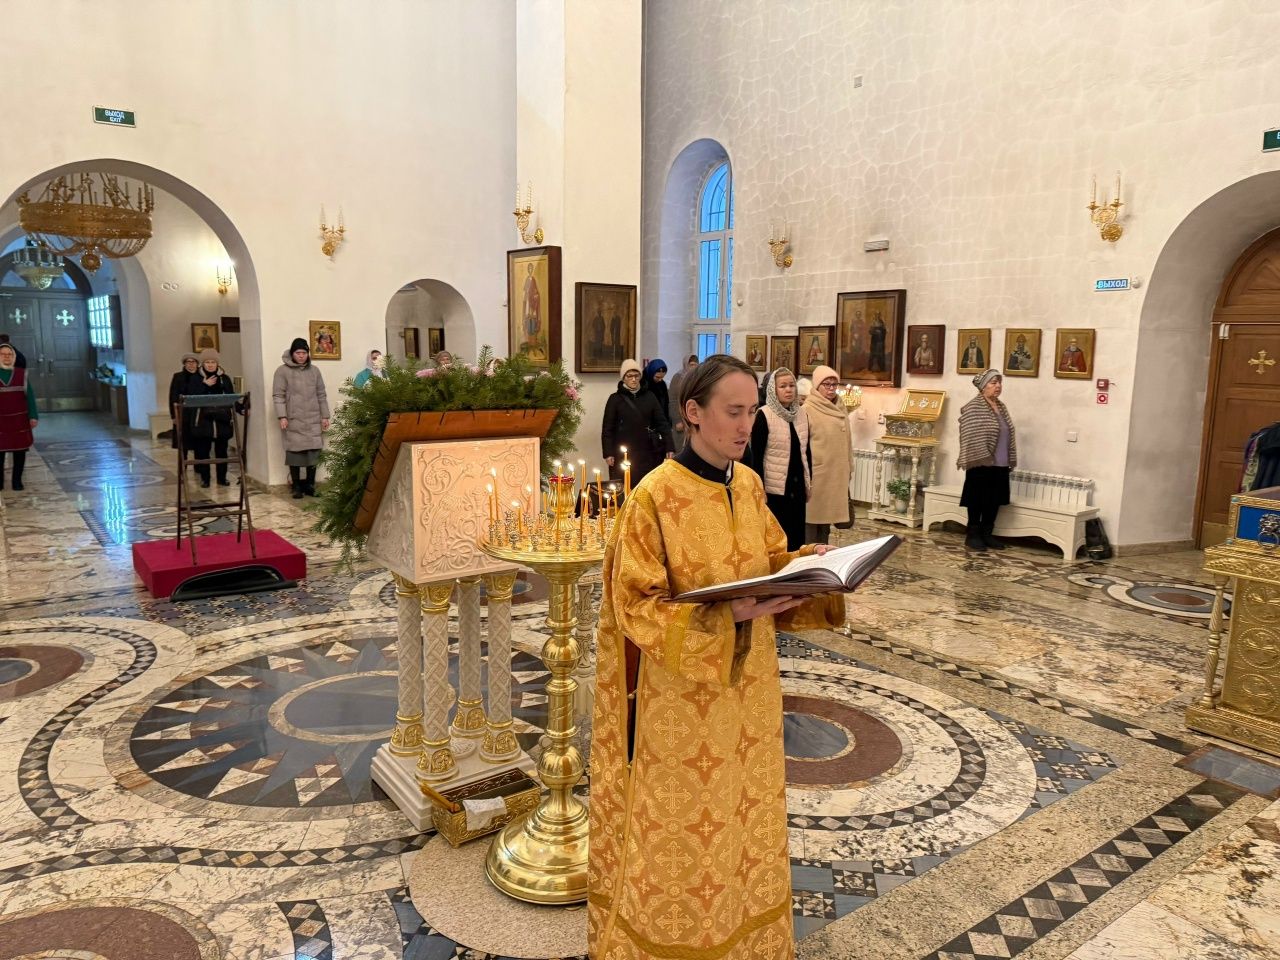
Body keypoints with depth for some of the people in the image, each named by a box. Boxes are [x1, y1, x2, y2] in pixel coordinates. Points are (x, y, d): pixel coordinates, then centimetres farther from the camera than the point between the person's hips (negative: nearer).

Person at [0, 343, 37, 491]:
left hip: (20, 419, 0)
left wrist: (33, 416, -4)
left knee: (20, 450, 5)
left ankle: (17, 481, 15)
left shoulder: (22, 374, 1)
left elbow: (29, 395, 2)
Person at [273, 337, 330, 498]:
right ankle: (296, 486, 8)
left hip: (313, 419, 3)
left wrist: (325, 416, 9)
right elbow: (278, 395, -4)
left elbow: (321, 395, 13)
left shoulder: (314, 370, 12)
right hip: (293, 420, -3)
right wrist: (282, 416, -12)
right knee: (295, 452, -2)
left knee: (313, 452, 3)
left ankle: (310, 485, 13)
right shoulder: (282, 371, 0)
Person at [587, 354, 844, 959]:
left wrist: (803, 563, -8)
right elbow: (638, 607, -17)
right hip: (680, 699, -6)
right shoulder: (655, 496, -18)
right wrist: (725, 615, -29)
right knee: (680, 830, 9)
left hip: (746, 686, 6)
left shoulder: (749, 485, 2)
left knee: (744, 813, 20)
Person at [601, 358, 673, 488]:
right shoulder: (615, 399, 1)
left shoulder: (649, 397, 7)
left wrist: (669, 447, -5)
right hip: (623, 454, -2)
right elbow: (607, 428, 1)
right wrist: (608, 453, -7)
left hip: (647, 453, 2)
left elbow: (662, 423, 4)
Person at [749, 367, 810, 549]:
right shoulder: (764, 415, -10)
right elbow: (756, 455, -12)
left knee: (797, 535, 9)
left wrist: (808, 483, 13)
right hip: (774, 487, -5)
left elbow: (806, 451, 13)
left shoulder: (802, 413, 7)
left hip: (797, 485, 5)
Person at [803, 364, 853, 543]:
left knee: (827, 512, 13)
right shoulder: (808, 409, -11)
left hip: (836, 472, 7)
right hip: (816, 472, -7)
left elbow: (846, 441, 17)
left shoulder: (839, 408, 11)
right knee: (812, 514, -1)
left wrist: (849, 468, 16)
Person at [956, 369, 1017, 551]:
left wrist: (1010, 461, 15)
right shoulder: (973, 408, -11)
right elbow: (971, 437, -15)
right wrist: (978, 460, -19)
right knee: (978, 501, 1)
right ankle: (973, 535, 11)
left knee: (995, 501, 11)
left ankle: (987, 534, 22)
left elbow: (1008, 435, 18)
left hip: (1000, 464, 7)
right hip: (981, 464, -7)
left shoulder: (1001, 407, 13)